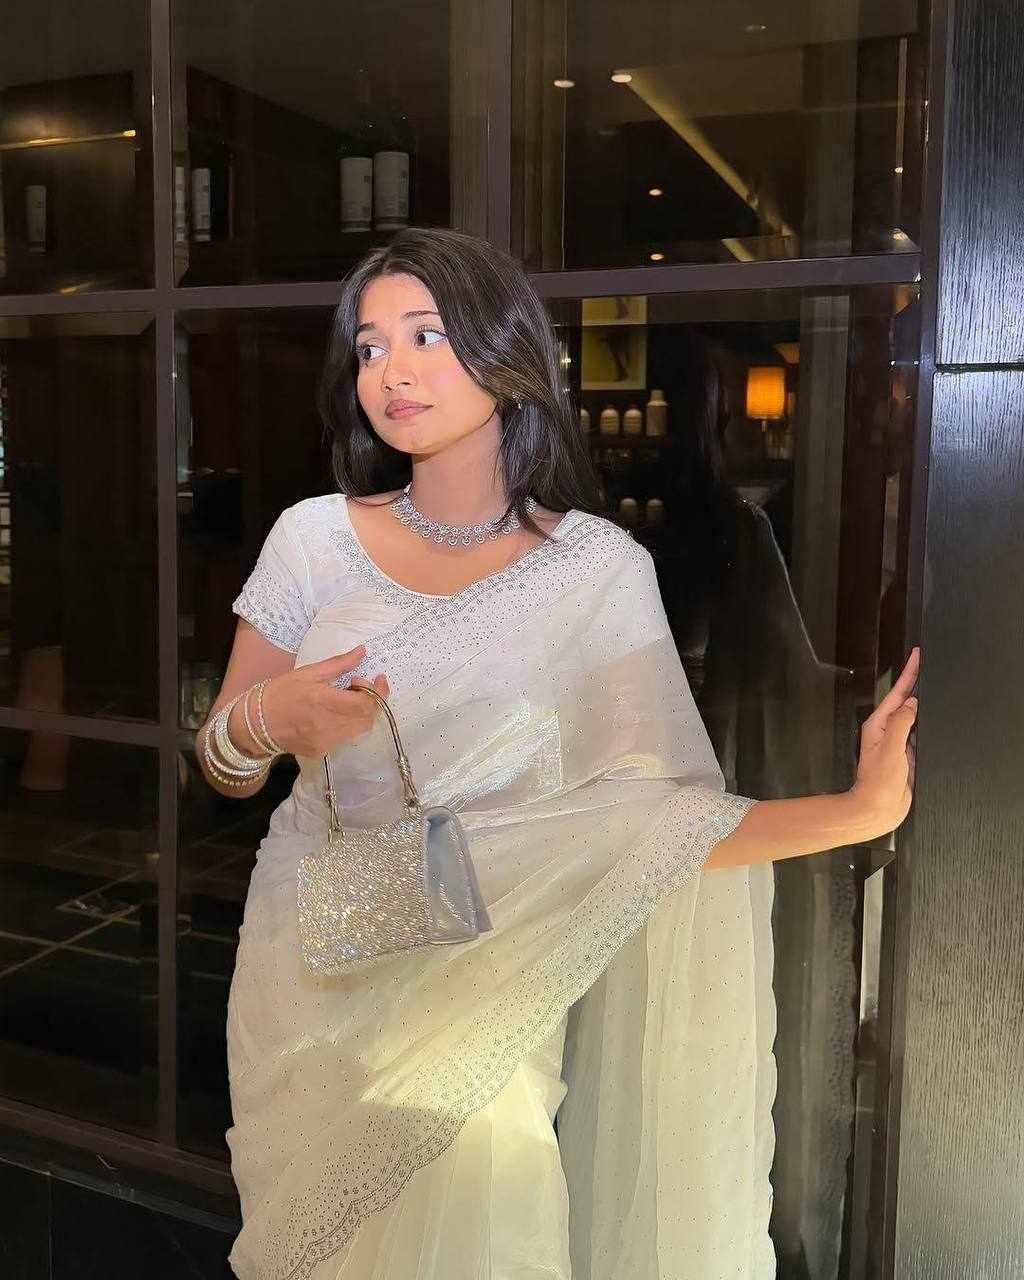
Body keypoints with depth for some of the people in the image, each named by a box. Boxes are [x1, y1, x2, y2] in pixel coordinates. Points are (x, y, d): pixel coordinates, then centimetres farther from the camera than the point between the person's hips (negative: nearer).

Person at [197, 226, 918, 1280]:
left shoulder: (598, 568, -8)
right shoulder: (314, 537, -4)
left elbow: (663, 813, -14)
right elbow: (222, 768, 4)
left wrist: (859, 808, -27)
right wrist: (263, 723, -18)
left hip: (479, 990, -2)